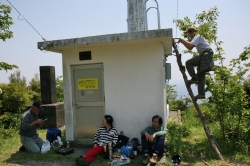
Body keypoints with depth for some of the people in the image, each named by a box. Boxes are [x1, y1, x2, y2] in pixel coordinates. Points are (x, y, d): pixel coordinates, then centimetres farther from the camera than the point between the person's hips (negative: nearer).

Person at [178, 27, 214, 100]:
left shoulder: (197, 37, -6)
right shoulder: (196, 38, 25)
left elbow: (190, 46, -23)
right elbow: (189, 47, 25)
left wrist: (183, 40, -12)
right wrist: (183, 42, 16)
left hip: (205, 55, -10)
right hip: (205, 56, 10)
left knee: (188, 63, -17)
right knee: (200, 75, 6)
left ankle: (194, 78, -13)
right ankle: (201, 94, 6)